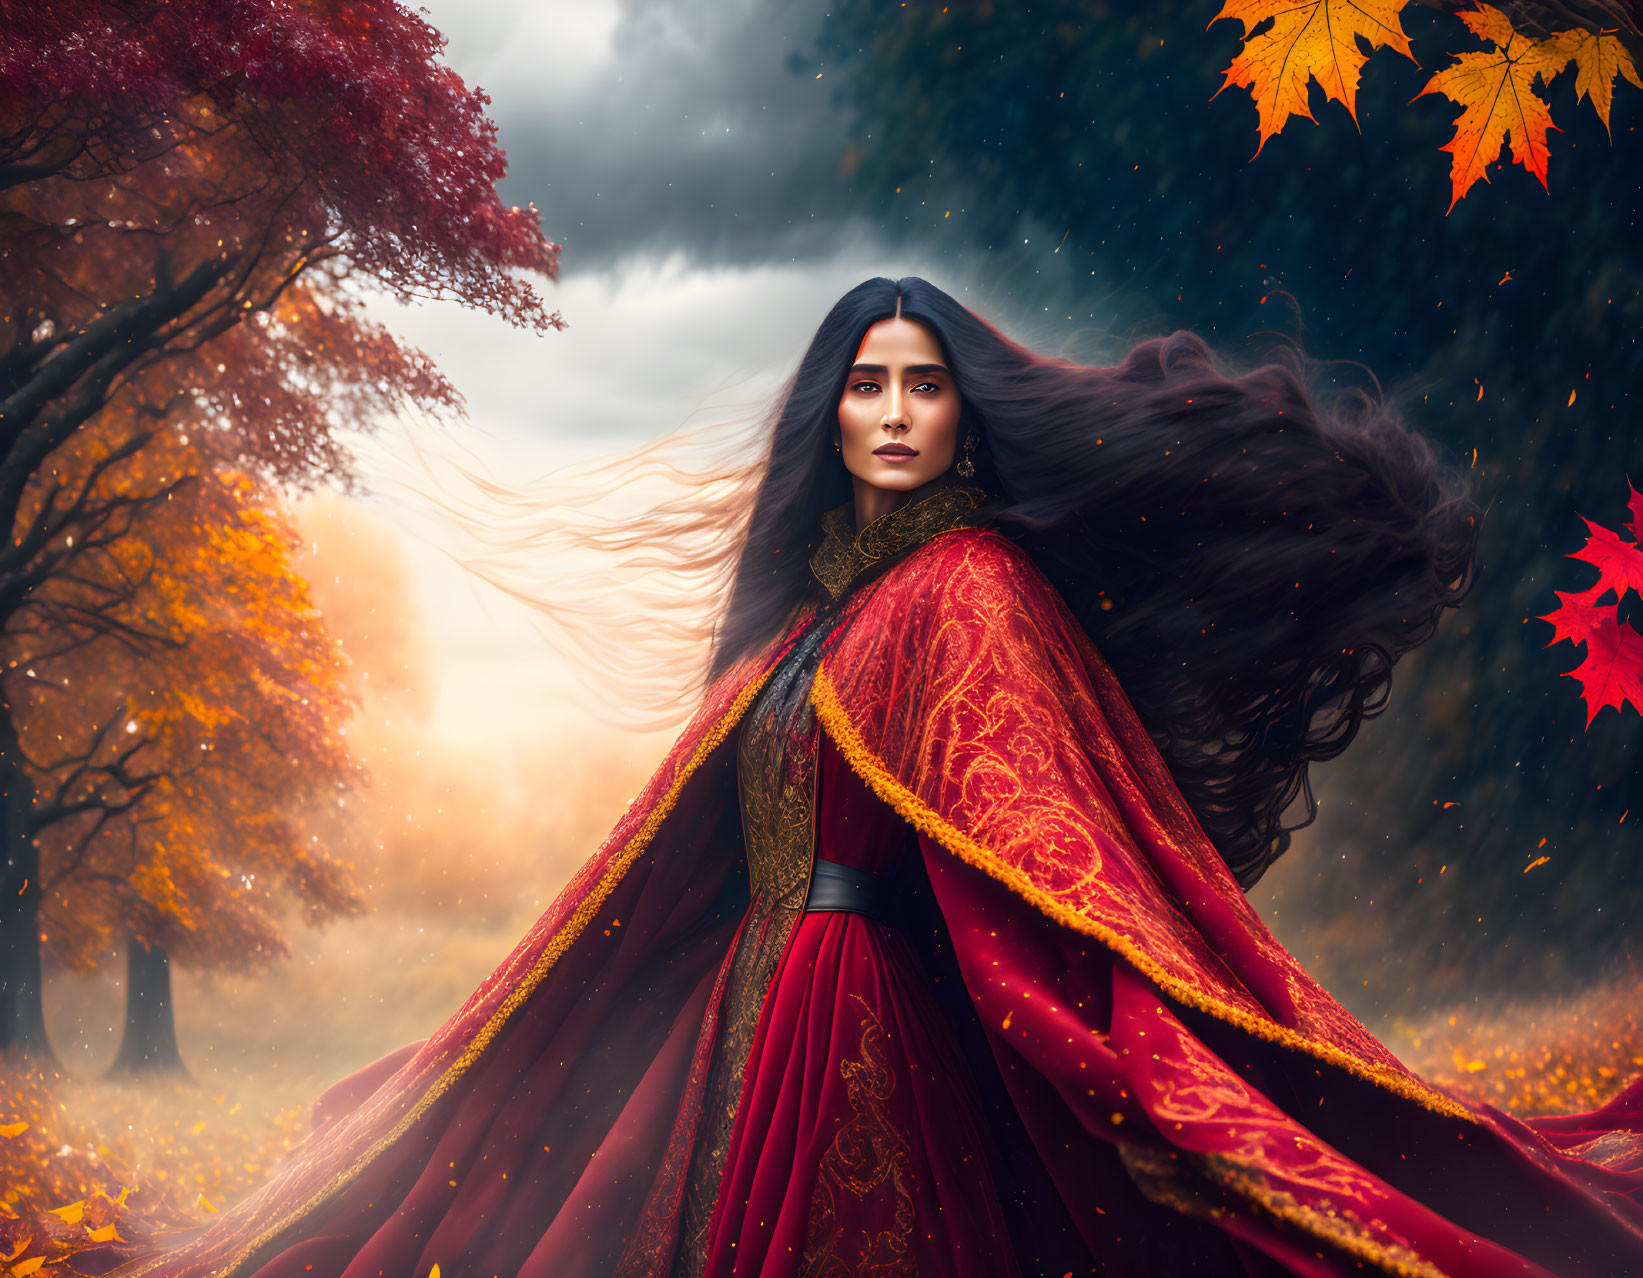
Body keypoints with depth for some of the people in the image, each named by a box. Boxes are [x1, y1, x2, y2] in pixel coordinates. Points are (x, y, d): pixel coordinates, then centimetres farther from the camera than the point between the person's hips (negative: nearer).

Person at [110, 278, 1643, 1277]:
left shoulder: (974, 591, -8)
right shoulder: (809, 600, 16)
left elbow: (1050, 844, -19)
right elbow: (691, 838, 20)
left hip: (877, 1027, -8)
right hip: (746, 1012, 8)